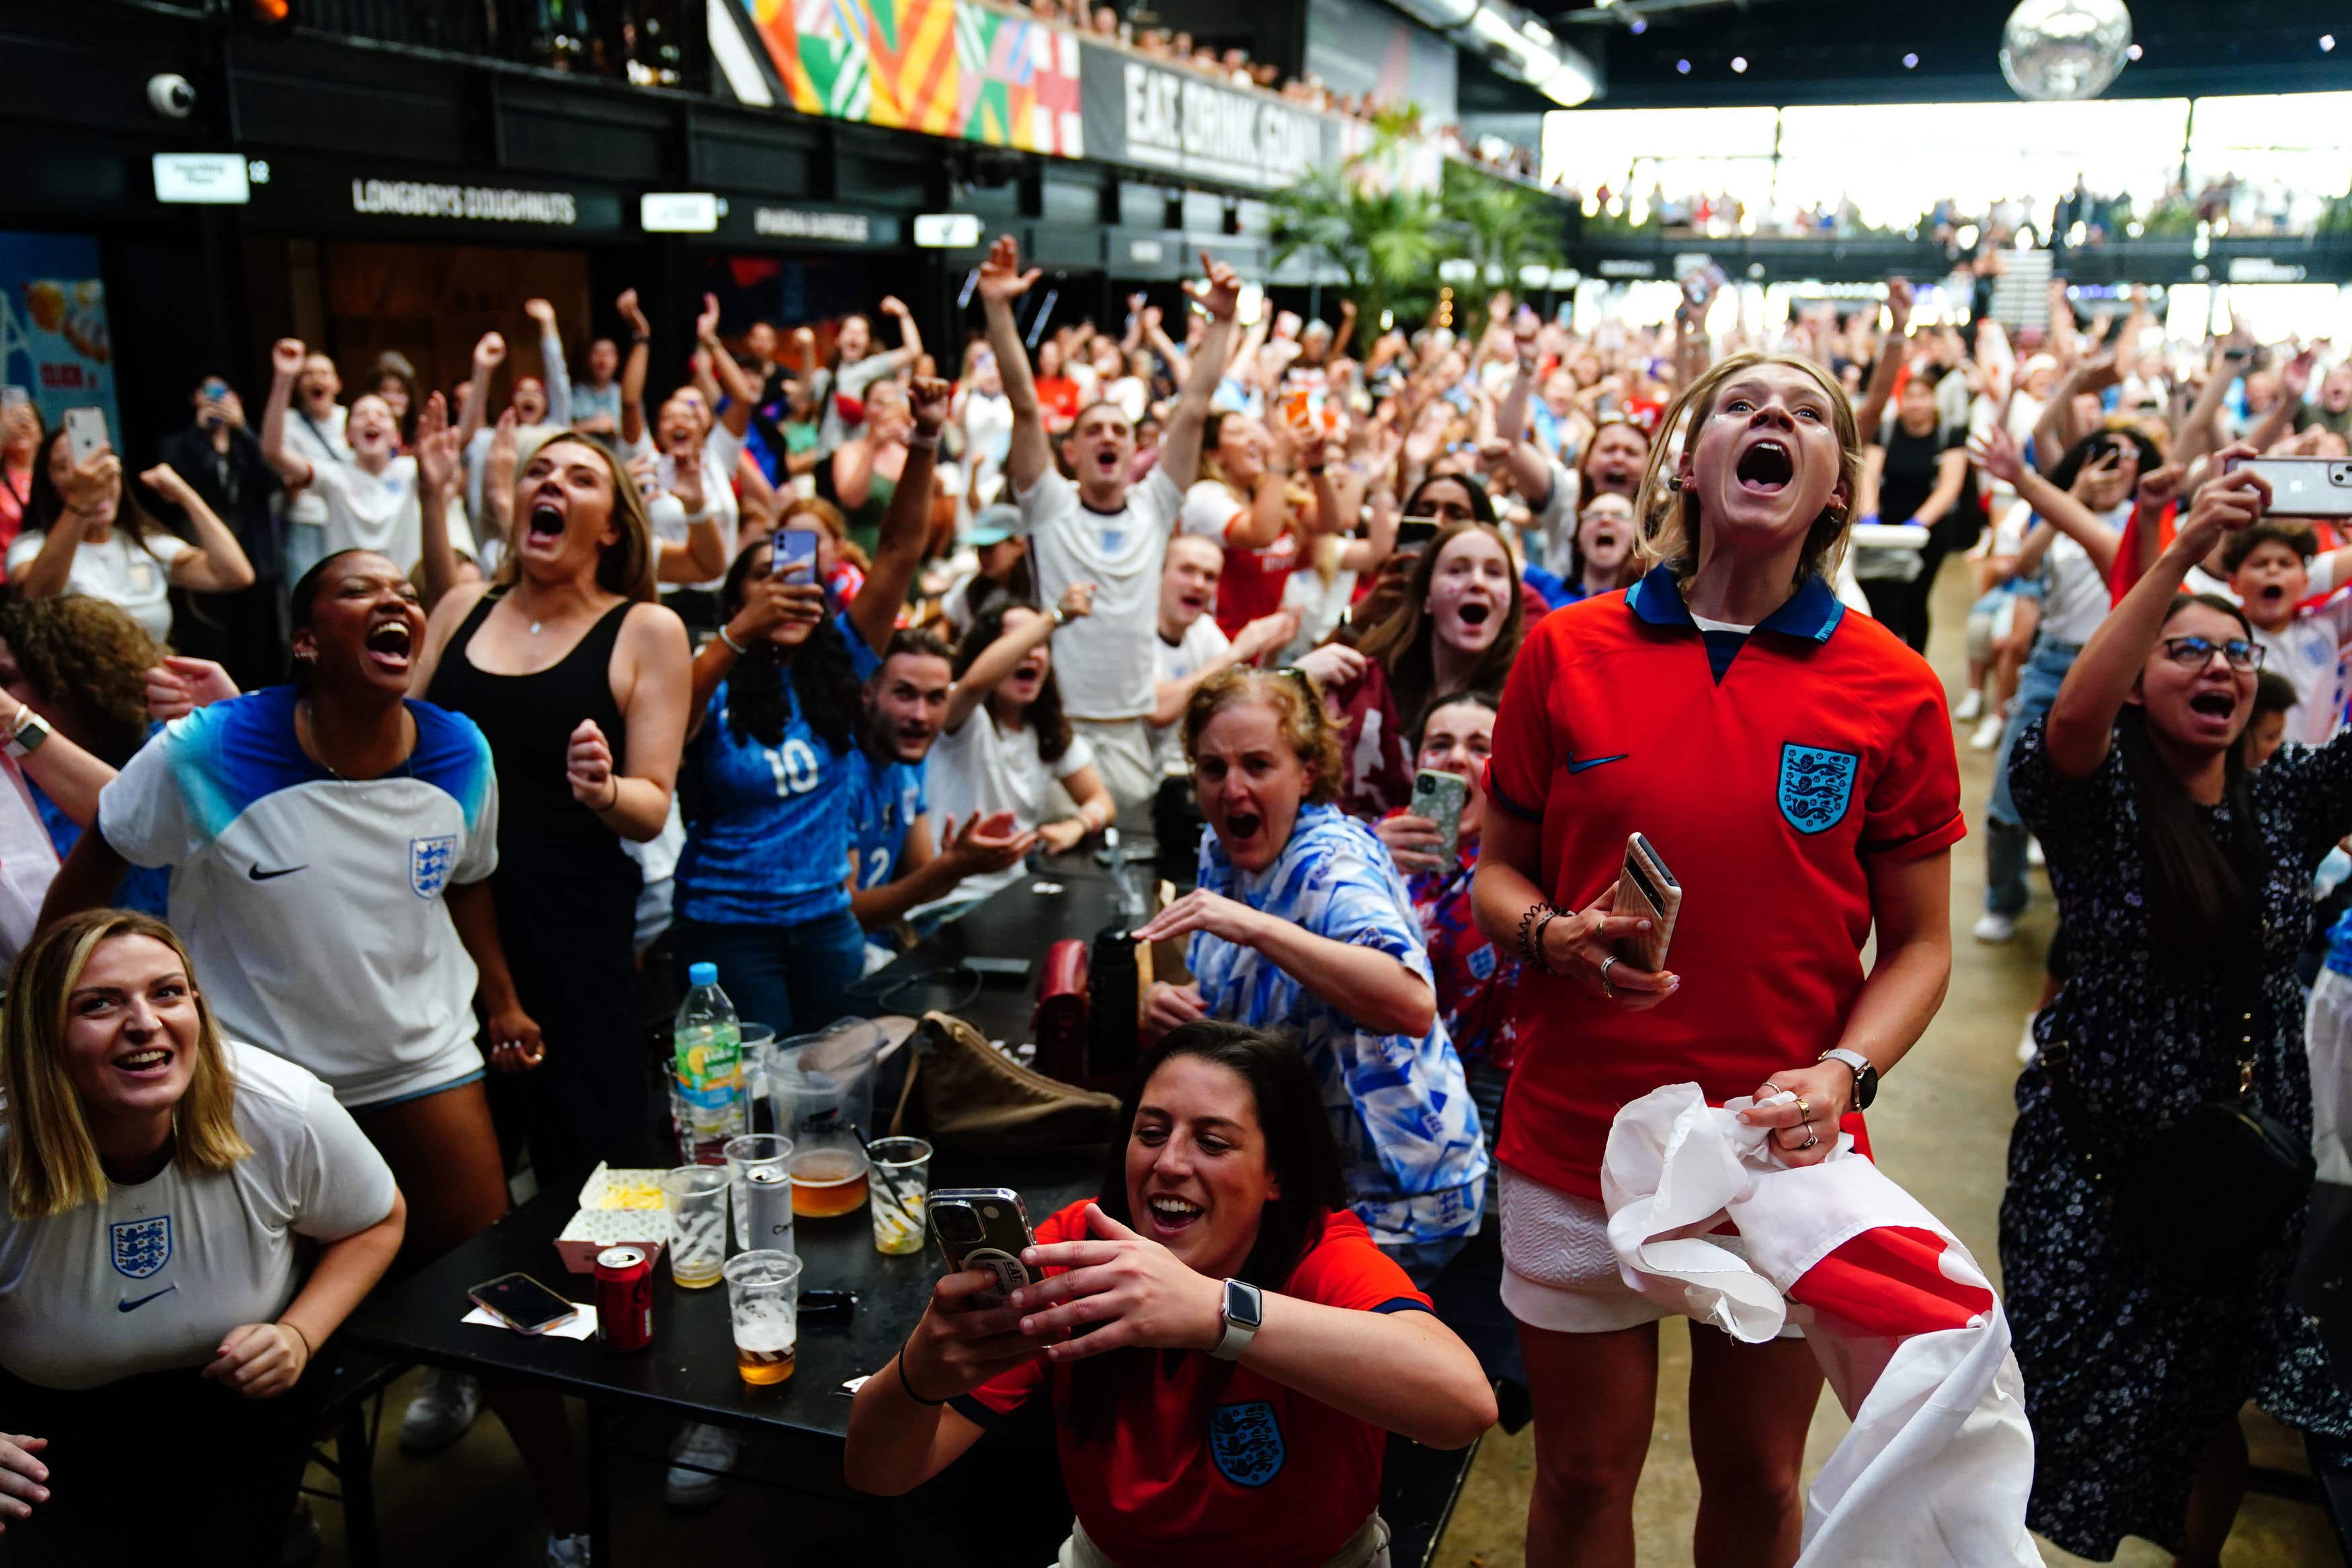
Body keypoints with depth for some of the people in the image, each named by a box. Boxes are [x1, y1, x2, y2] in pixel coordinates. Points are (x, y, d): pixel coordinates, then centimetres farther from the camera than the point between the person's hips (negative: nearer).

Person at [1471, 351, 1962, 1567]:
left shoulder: (1895, 691, -3)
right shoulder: (1569, 652, -2)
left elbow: (1919, 942, 2)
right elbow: (1495, 873, 6)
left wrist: (1844, 1072, -15)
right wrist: (1554, 938, -15)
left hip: (1785, 1151, 0)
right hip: (1580, 1138, 0)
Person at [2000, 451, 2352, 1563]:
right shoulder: (2097, 799, -9)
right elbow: (2069, 720, -30)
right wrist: (2185, 549, -36)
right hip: (2094, 1155, -4)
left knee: (2211, 1402, 20)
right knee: (2075, 1403, 6)